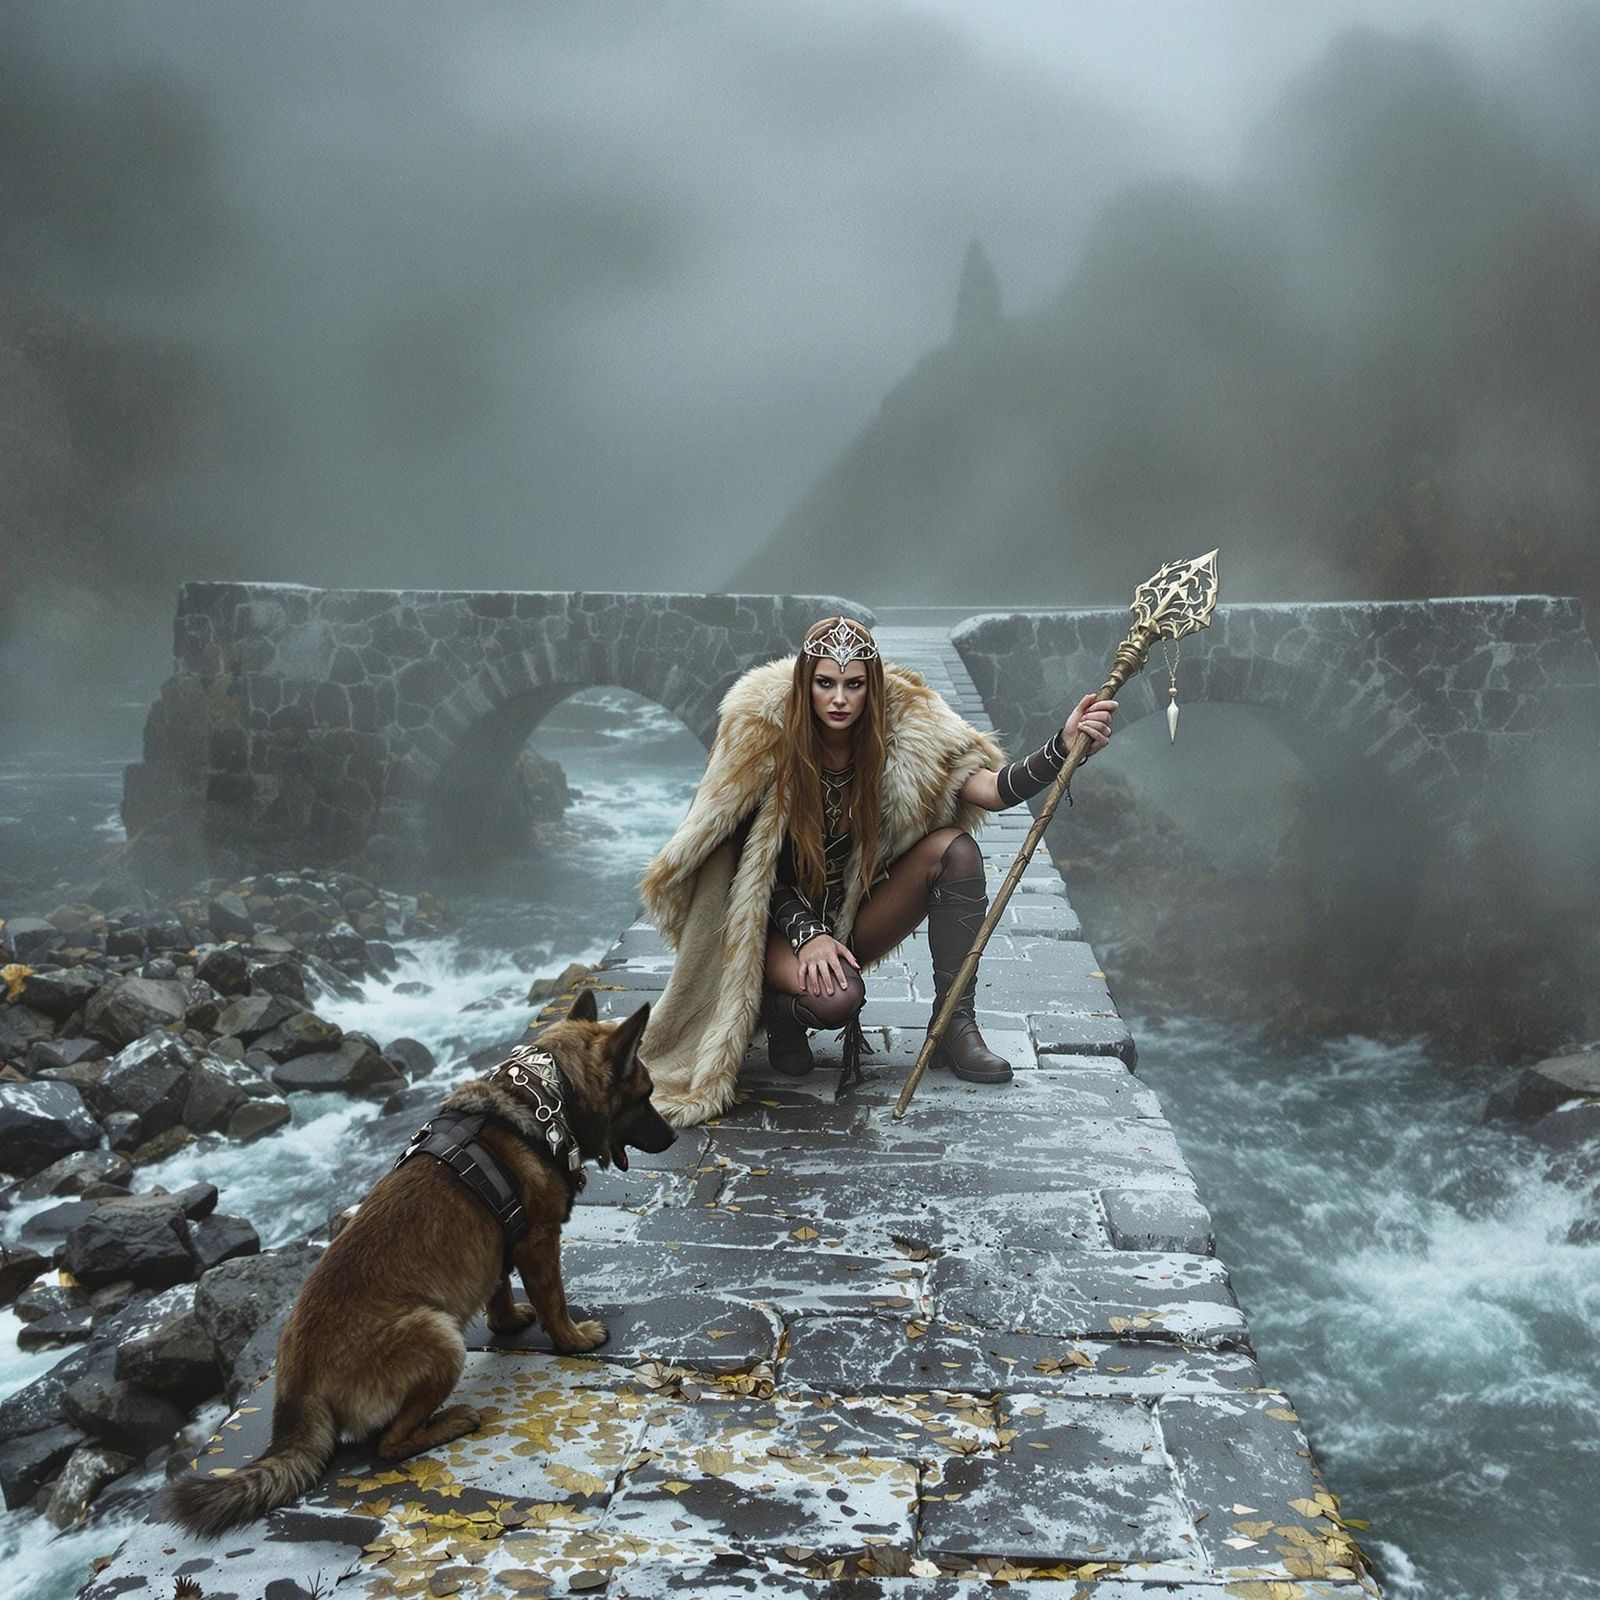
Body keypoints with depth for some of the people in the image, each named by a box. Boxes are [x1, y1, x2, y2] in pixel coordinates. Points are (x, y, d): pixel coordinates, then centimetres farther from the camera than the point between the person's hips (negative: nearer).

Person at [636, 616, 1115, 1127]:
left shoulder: (905, 727, -11)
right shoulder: (764, 738, -17)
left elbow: (993, 790, -20)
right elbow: (752, 864, -11)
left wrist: (1064, 746, -37)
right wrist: (807, 933, -23)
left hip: (857, 910, 4)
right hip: (782, 921, -4)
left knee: (954, 848, -21)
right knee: (836, 998, -35)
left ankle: (954, 1026, -13)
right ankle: (779, 1009, 4)